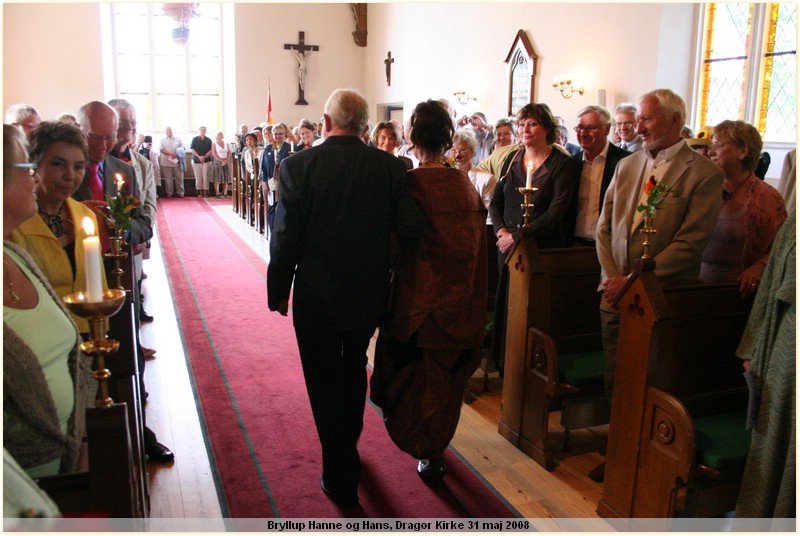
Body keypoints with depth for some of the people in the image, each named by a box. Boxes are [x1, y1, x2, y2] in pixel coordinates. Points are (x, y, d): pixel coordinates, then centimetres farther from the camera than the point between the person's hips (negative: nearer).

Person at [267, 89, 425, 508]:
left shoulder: (298, 166, -12)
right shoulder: (390, 166, -7)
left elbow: (285, 238, -13)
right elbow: (411, 227, -12)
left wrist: (278, 292, -1)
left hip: (317, 298, -3)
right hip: (368, 295, 4)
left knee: (325, 384, 11)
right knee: (354, 372, 25)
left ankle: (340, 478, 20)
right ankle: (348, 452, 45)